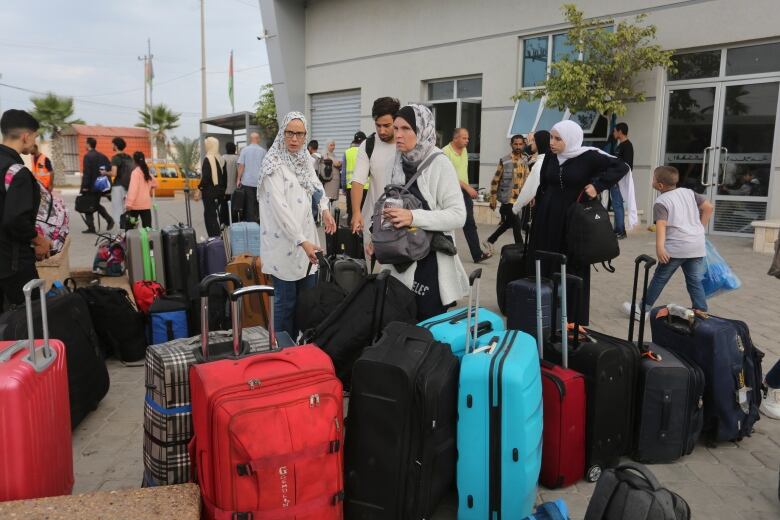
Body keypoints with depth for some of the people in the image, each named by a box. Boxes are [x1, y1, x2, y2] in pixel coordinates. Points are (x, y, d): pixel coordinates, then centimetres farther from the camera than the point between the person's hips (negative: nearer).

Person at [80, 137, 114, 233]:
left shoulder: (88, 156, -13)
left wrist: (84, 186, -16)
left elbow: (86, 172, -17)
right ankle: (109, 219, 4)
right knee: (96, 204, 20)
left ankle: (91, 227, 3)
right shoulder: (102, 156, 8)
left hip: (90, 186, -7)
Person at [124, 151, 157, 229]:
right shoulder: (146, 172, 11)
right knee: (147, 226, 3)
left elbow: (133, 188, -19)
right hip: (146, 203, 6)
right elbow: (154, 183, 24)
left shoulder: (135, 172, -11)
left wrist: (129, 203, -22)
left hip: (136, 204, -6)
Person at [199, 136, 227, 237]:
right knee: (218, 214, 14)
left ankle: (213, 236, -1)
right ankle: (219, 234, 20)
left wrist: (200, 187, -5)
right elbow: (224, 176, 11)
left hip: (209, 192, -7)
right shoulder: (221, 159, 5)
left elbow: (205, 177, -20)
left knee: (210, 214, 0)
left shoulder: (207, 159, -16)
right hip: (219, 192, 7)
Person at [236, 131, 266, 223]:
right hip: (259, 181, 1)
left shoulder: (245, 150, -2)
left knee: (249, 202, 4)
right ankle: (255, 220, 13)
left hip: (247, 181, 0)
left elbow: (241, 166, -4)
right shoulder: (263, 151, -1)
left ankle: (250, 221, 5)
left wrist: (238, 179, 3)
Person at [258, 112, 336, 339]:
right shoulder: (274, 164, -12)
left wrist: (324, 209, 1)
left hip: (306, 237, 7)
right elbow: (279, 207, -19)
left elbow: (315, 185, 23)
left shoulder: (304, 158, 10)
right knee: (286, 301, 0)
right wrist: (301, 241, -24)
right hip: (284, 243, -7)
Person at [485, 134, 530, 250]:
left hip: (520, 199, 6)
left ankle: (490, 240, 31)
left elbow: (528, 179, 12)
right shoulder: (504, 161, -10)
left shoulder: (525, 160, 6)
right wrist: (493, 199, -9)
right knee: (516, 225, -3)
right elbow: (495, 181, -7)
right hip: (508, 198, -6)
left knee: (509, 223, 15)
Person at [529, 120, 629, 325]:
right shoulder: (550, 157, 5)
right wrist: (537, 215, 9)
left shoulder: (589, 156, -9)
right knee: (544, 267, 6)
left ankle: (574, 318, 10)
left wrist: (597, 185, -16)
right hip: (547, 219, 5)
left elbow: (621, 167, -5)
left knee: (573, 269, 1)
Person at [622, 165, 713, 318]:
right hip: (697, 246, 5)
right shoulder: (689, 192, 11)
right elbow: (708, 207, 14)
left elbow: (661, 224, -21)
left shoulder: (661, 202, -6)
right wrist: (701, 228, 21)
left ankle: (643, 309, 15)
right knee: (695, 281, 9)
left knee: (659, 278, 7)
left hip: (676, 247, -5)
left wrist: (659, 247, -32)